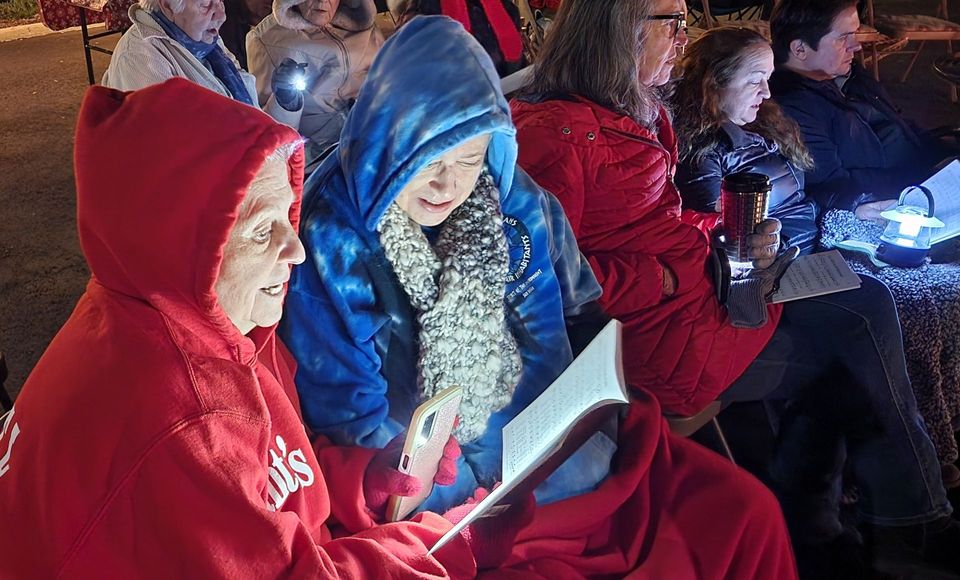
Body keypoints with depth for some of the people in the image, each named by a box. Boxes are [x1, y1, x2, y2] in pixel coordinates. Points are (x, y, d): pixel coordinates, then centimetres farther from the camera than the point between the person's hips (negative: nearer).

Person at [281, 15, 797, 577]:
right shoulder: (330, 242, -16)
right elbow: (351, 421, -14)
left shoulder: (517, 201, -2)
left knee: (747, 511, -1)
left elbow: (582, 319, 12)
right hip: (452, 495, -5)